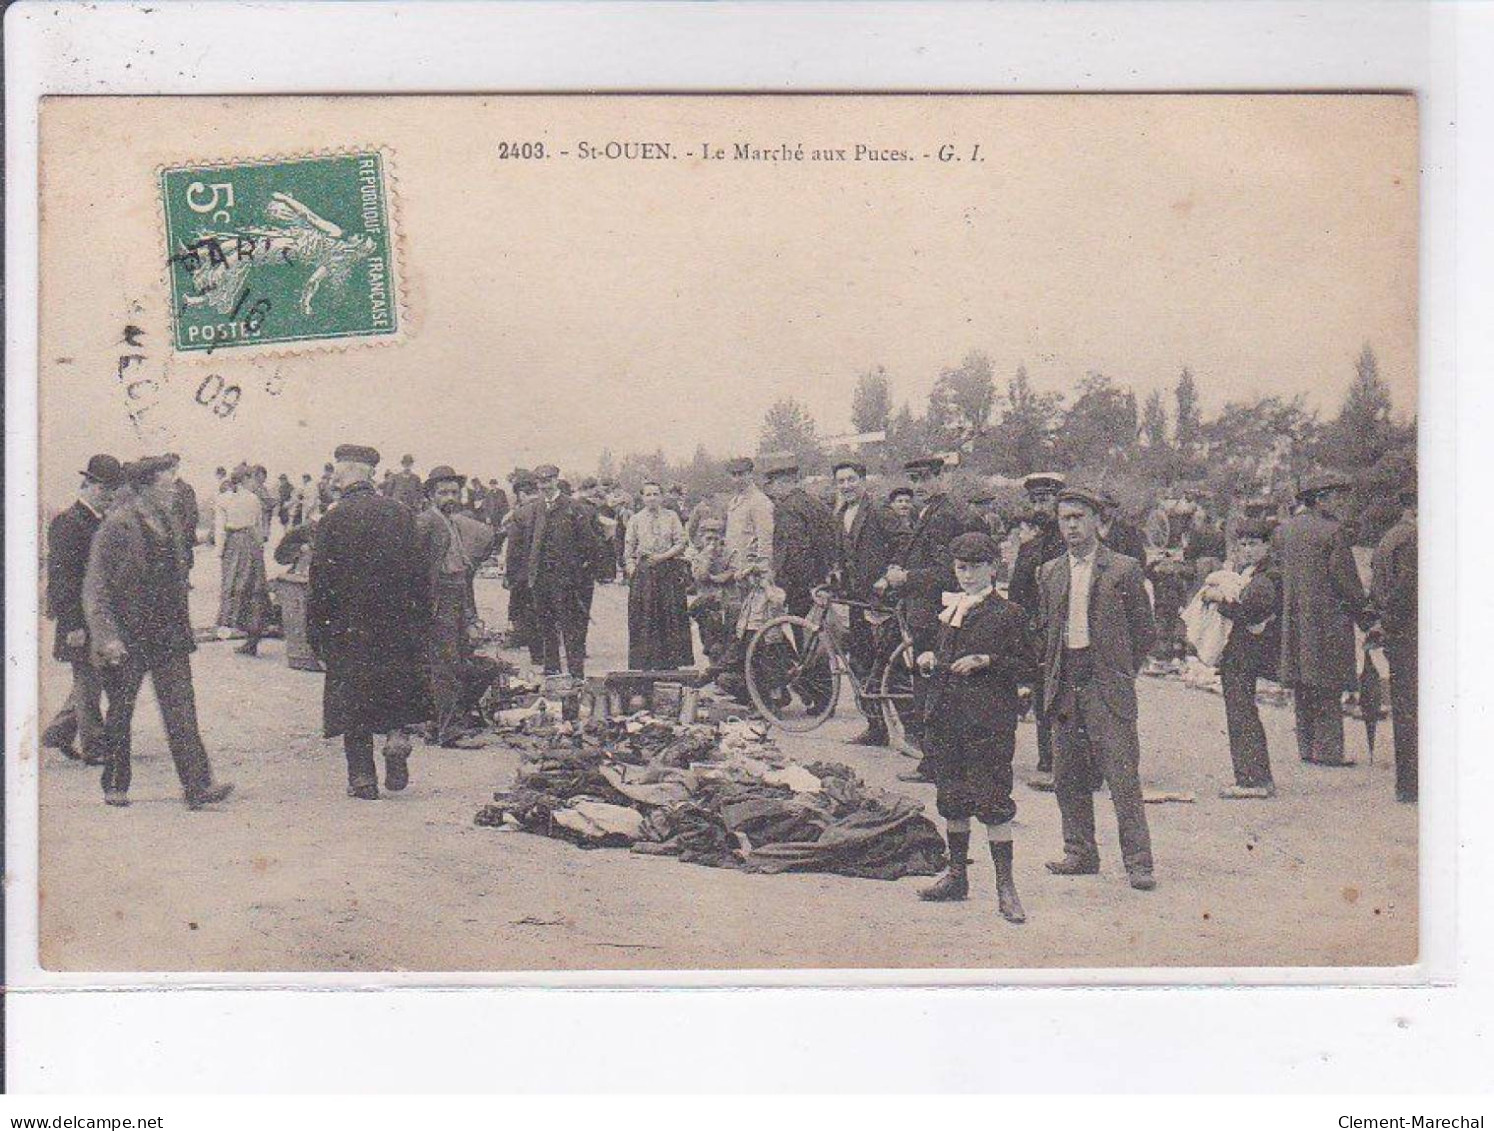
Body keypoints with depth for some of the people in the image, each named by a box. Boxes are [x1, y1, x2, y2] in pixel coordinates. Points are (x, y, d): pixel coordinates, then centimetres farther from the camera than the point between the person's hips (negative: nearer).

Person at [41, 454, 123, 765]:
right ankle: (95, 748, 7)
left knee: (89, 681, 14)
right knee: (89, 681, -1)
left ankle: (58, 733, 27)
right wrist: (73, 624, -20)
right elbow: (60, 576, -17)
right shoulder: (67, 523, -13)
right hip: (81, 618, -9)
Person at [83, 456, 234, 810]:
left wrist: (183, 627, 16)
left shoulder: (167, 522, 9)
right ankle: (115, 786, 23)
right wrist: (106, 636, -19)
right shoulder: (117, 526, -13)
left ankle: (197, 786, -7)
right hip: (125, 640, -5)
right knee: (120, 713, 9)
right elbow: (94, 588, -13)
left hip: (168, 636, 5)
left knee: (180, 709, -3)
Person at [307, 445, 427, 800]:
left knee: (353, 702, 6)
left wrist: (316, 634, -1)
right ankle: (397, 736, -2)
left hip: (349, 626, -3)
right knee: (398, 689, 21)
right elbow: (418, 571, 4)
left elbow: (320, 583, -8)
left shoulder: (332, 520, -10)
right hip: (398, 621, 3)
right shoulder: (401, 513, 0)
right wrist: (421, 622, 12)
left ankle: (362, 777, 7)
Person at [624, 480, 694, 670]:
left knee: (671, 616, -2)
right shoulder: (635, 520, 9)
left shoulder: (671, 516, 7)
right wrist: (630, 567, -5)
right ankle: (646, 662, 2)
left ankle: (670, 661, 3)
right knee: (644, 617, -2)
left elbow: (681, 543, 2)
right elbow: (628, 549, 10)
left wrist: (663, 556, -10)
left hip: (669, 571, 0)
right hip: (643, 571, 0)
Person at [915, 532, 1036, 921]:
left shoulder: (1008, 614, -3)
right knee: (951, 798, 12)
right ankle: (956, 876, 24)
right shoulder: (947, 608, 16)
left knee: (992, 800, -7)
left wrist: (986, 662, -16)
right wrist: (928, 660, 6)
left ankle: (1005, 887, -3)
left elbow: (1027, 669, -4)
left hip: (989, 719, -6)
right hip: (945, 718, 6)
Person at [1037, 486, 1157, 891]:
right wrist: (1053, 674, 12)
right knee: (1068, 776, 8)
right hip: (1064, 685, 5)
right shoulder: (1050, 573, 13)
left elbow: (1145, 629, 4)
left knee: (1122, 773, -7)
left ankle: (1138, 861, -4)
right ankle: (1080, 853, 19)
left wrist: (1122, 672, 3)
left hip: (1109, 686, -5)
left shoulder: (1123, 569, -1)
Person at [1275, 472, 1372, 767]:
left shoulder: (1283, 529, 8)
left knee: (1302, 687, 12)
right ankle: (1327, 750, -2)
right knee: (1328, 687, -1)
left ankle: (1306, 747, 15)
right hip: (1327, 617, -6)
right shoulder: (1333, 531, -12)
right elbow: (1345, 576, -11)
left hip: (1293, 618, 7)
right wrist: (1363, 610, -1)